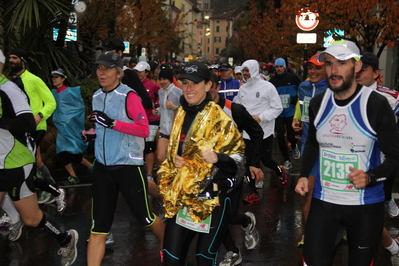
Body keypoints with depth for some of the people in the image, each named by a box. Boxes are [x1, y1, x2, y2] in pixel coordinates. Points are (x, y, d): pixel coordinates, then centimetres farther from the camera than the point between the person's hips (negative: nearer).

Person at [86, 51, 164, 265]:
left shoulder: (128, 96, -13)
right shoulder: (96, 97, 10)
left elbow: (144, 129, -21)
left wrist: (113, 123, -26)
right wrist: (92, 131, 13)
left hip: (128, 165, -5)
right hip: (102, 166, 6)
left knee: (145, 218, 12)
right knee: (98, 228, 3)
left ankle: (166, 245, 42)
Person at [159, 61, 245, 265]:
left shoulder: (219, 118, -10)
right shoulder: (180, 115, 9)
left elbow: (238, 155, -7)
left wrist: (218, 158, -27)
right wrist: (173, 162, 2)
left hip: (211, 200, -6)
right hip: (180, 199, 6)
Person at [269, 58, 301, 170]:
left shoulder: (292, 78, -4)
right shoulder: (272, 81, 2)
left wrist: (296, 98, -6)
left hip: (290, 112, -2)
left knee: (290, 136, 0)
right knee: (280, 137, -1)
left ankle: (294, 147, 38)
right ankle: (287, 160, 13)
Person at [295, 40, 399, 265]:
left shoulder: (376, 104, -15)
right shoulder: (318, 103, 1)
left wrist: (370, 177, -26)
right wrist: (304, 175, 6)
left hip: (365, 205, -3)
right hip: (323, 201, 4)